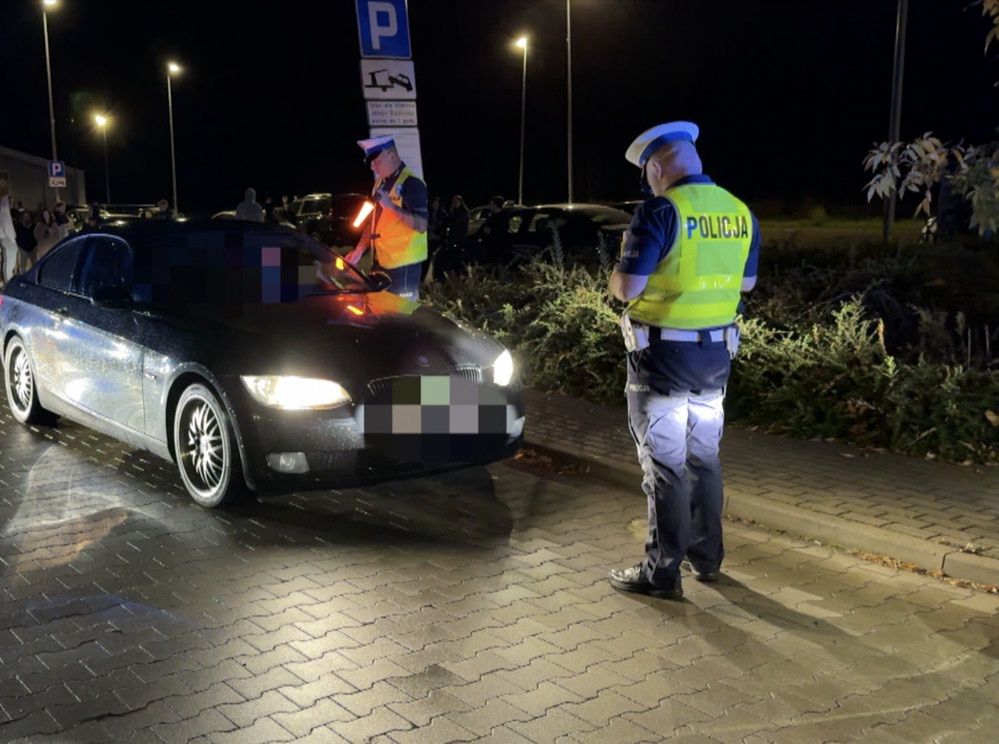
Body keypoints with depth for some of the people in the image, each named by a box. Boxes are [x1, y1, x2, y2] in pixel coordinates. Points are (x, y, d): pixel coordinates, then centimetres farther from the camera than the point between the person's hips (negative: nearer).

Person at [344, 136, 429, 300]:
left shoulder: (411, 183, -13)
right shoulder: (380, 182, 14)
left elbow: (422, 225, -21)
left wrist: (391, 206, -27)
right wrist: (359, 250, 11)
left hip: (404, 264, -8)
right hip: (382, 262, 8)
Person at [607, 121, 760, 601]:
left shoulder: (660, 212, -17)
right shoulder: (740, 213, 5)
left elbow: (626, 288, -19)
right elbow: (746, 282, 16)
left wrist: (620, 273, 3)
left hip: (663, 354, -6)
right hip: (716, 352, 7)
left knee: (664, 463, 1)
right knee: (704, 456, 18)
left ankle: (662, 572, 8)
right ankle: (707, 556, 30)